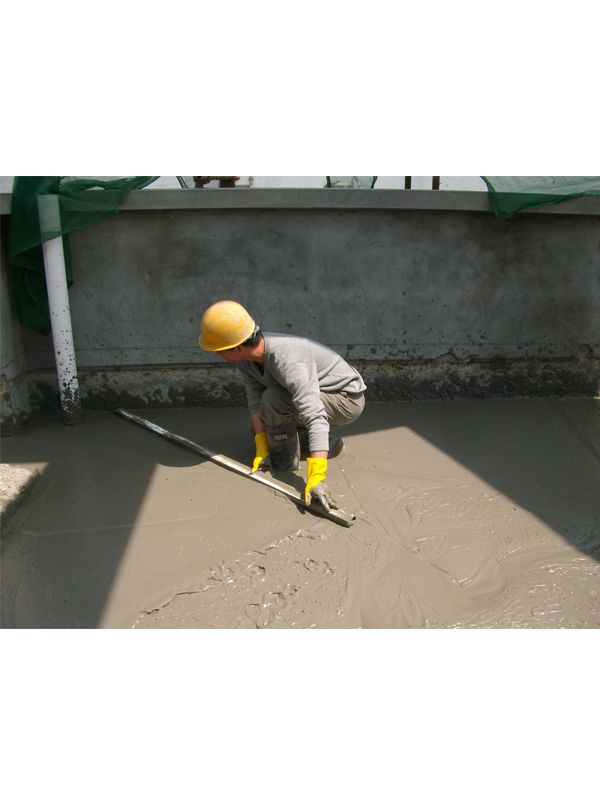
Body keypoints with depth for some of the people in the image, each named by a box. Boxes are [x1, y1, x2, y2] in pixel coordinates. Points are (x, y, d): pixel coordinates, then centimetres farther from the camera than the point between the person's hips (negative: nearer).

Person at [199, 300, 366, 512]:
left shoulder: (288, 362, -39)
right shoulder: (245, 358, -12)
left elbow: (315, 418, -45)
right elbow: (255, 402, -9)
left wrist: (316, 479, -51)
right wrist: (261, 450, -19)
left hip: (347, 400, -9)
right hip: (316, 394, 9)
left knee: (273, 398, -30)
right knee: (257, 424, 15)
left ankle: (286, 457, -7)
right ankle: (329, 443, 12)